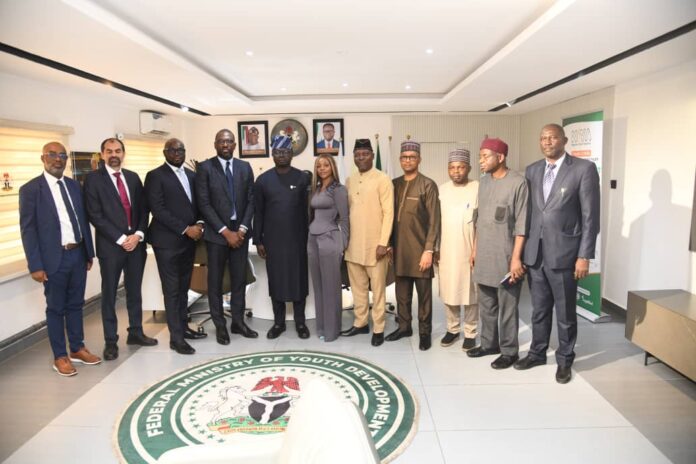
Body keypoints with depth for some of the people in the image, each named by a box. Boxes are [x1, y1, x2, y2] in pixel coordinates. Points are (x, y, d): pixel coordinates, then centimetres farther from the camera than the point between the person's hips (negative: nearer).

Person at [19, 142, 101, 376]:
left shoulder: (74, 185, 9)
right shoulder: (30, 189, -7)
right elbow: (27, 229, -9)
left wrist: (89, 252, 11)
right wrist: (36, 265, -12)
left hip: (78, 254, 5)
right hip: (54, 258, -5)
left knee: (75, 304, 15)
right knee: (56, 308, 7)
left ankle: (77, 348, 28)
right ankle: (60, 356, 19)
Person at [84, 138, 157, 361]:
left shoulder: (133, 177, 11)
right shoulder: (93, 178, -4)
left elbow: (143, 209, 8)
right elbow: (95, 215, -10)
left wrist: (138, 235, -7)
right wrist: (121, 239, -15)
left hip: (136, 242, 4)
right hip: (110, 244, -4)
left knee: (135, 291, 13)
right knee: (109, 294, 5)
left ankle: (135, 332, 27)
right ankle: (111, 341, 16)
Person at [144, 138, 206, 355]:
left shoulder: (191, 175, 13)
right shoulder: (155, 176, -7)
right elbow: (157, 210, -15)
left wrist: (199, 224, -5)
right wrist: (186, 229, -17)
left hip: (189, 240, 6)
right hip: (168, 241, -6)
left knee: (183, 288, 15)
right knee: (172, 290, 0)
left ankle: (183, 327, 26)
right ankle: (176, 338, 6)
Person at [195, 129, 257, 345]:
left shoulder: (245, 167, 7)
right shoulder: (205, 167, -4)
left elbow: (250, 200, 5)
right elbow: (203, 204, -9)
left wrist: (242, 229, -7)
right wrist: (225, 231, -14)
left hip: (240, 232, 3)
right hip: (216, 233, -3)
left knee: (239, 279, 9)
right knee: (215, 281, 6)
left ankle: (238, 322, 22)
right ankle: (220, 325, 18)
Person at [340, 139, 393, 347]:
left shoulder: (382, 179, -7)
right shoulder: (349, 181, 10)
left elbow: (388, 213, -11)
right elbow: (347, 211, 14)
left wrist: (383, 243, -16)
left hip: (374, 244, -5)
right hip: (353, 244, 6)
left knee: (377, 288, 4)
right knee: (357, 286, 14)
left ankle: (378, 328, 14)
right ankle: (360, 323, 27)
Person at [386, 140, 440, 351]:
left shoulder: (428, 185, -5)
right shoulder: (394, 184, 10)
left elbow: (434, 221, -9)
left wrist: (429, 250, -14)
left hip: (420, 249, -4)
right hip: (399, 249, 4)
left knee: (424, 293, 6)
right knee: (402, 292, 12)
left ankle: (424, 331, 19)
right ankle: (404, 326, 27)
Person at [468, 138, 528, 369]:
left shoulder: (518, 182, -12)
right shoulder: (483, 182, 9)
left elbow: (522, 224, -14)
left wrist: (516, 257, -17)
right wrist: (475, 248, 15)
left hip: (505, 256, -7)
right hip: (484, 255, 7)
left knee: (507, 306, 4)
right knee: (486, 304, 15)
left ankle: (509, 351, 17)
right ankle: (489, 343, 29)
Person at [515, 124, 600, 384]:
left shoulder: (584, 169, -6)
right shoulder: (532, 170, 9)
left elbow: (591, 216, -8)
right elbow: (529, 211, 10)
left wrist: (584, 256, -11)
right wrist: (522, 249, 7)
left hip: (563, 253, -4)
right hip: (535, 253, 4)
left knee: (565, 313, 9)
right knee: (539, 310, 17)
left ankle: (564, 360, 27)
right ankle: (537, 353, 33)